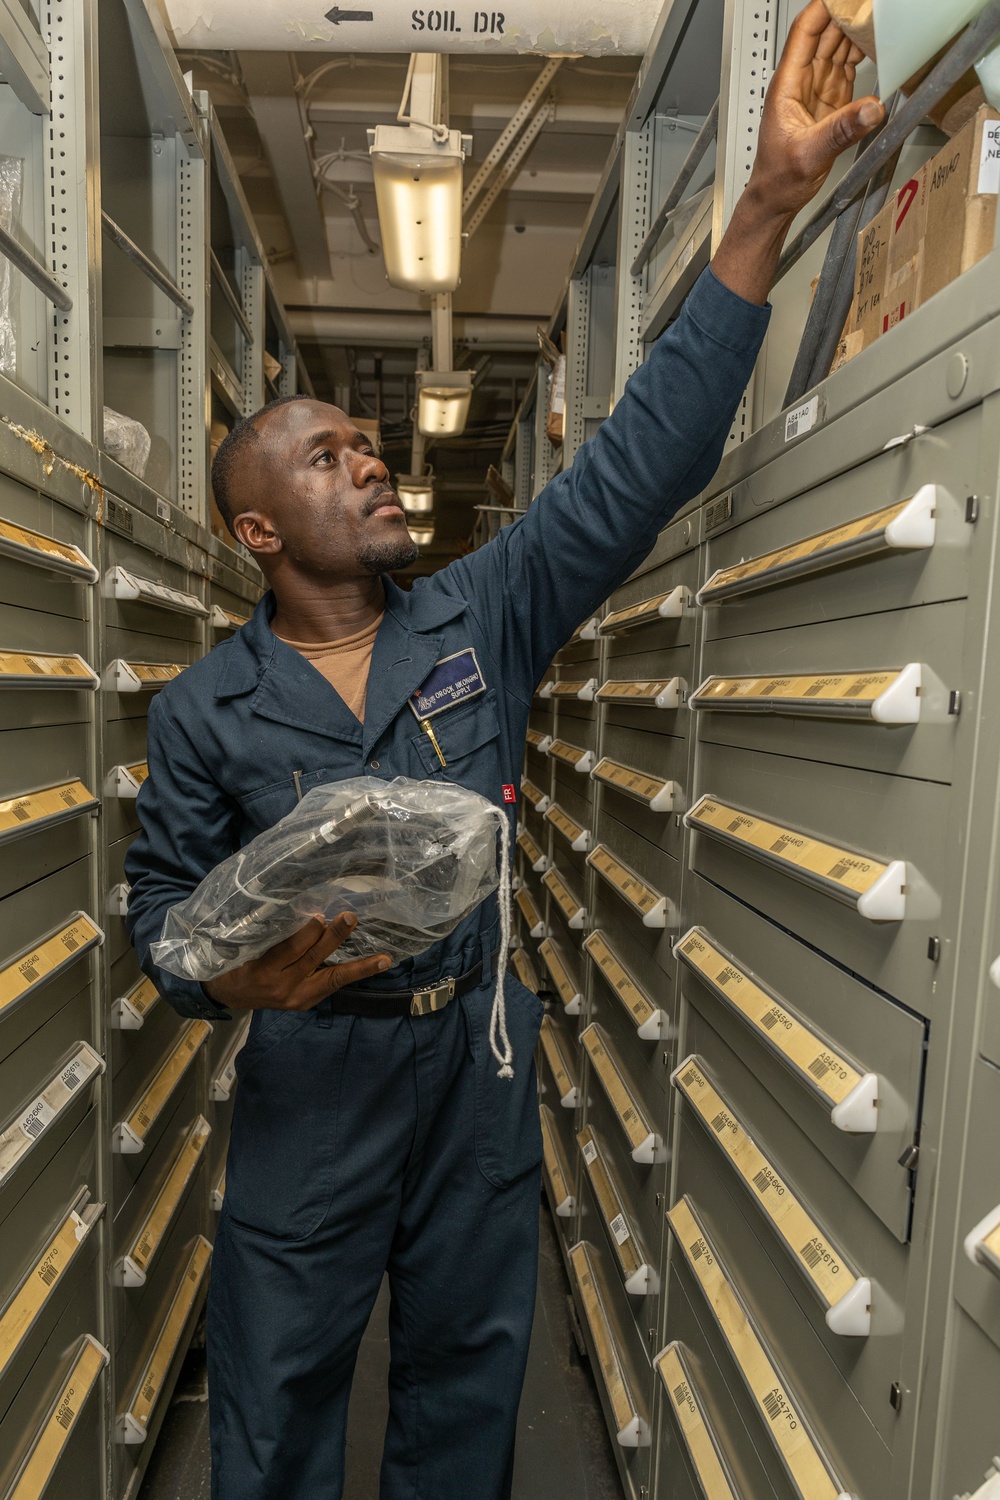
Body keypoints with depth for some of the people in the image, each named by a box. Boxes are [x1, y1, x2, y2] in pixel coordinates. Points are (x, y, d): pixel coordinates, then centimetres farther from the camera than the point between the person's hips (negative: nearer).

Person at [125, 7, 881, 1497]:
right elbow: (164, 901, 1)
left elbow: (637, 462, -11)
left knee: (469, 1365, 23)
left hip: (482, 1054, 2)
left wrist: (769, 205, -14)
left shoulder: (483, 618, -5)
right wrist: (244, 979, -22)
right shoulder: (208, 707, -6)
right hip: (312, 1073, -1)